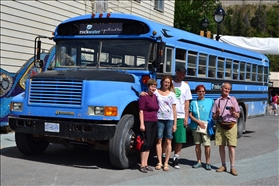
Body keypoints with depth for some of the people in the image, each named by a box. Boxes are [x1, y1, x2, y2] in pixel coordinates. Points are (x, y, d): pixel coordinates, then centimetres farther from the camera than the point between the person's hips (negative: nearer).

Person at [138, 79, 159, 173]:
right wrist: (141, 123, -19)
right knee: (146, 143, -8)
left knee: (150, 144, 9)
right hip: (146, 122, -8)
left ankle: (146, 164, 16)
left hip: (154, 122, 8)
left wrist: (156, 121, 18)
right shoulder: (144, 96, -8)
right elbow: (141, 111, -13)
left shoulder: (155, 97, 15)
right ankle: (142, 165, -3)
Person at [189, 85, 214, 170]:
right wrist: (198, 122, -9)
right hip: (195, 126, 2)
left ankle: (208, 163, 3)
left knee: (207, 145, -6)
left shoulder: (210, 101, 4)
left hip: (206, 127, -2)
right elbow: (190, 115, 1)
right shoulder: (193, 102, 5)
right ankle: (199, 162, 19)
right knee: (197, 144, 9)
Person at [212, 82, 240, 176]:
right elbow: (214, 117, 10)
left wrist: (233, 112, -13)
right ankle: (223, 165, 17)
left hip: (231, 125, -2)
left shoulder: (233, 100, 7)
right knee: (221, 146, 6)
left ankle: (232, 167, -3)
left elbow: (237, 116, 7)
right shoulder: (217, 101, 10)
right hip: (220, 125, 2)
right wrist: (217, 114, -11)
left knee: (231, 146, -6)